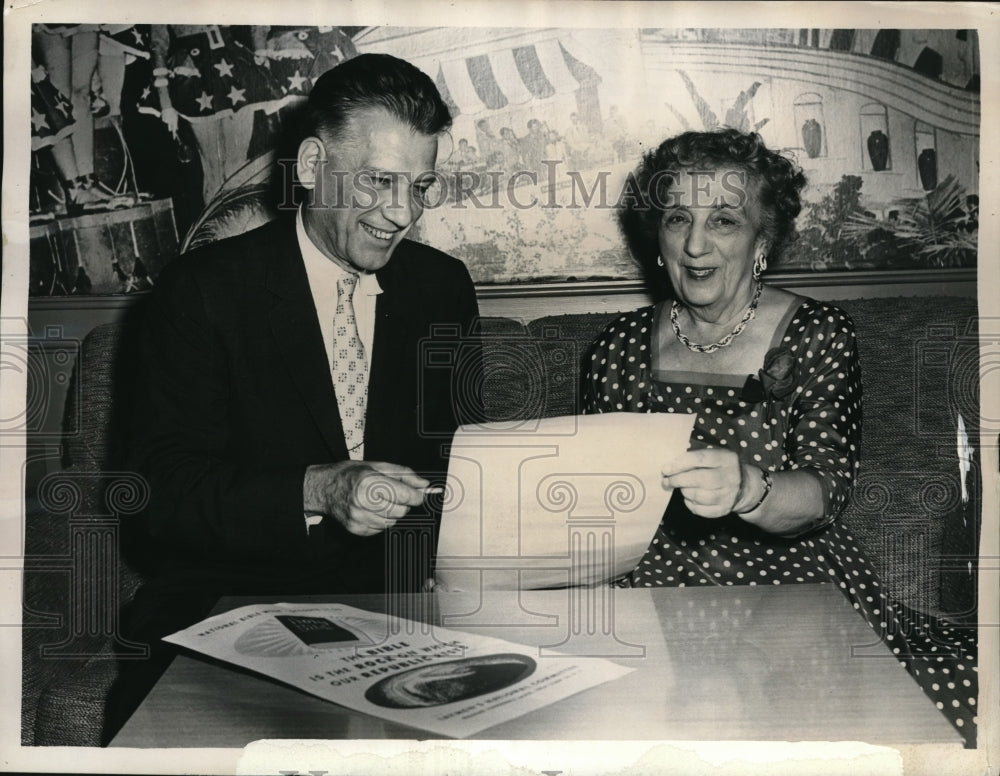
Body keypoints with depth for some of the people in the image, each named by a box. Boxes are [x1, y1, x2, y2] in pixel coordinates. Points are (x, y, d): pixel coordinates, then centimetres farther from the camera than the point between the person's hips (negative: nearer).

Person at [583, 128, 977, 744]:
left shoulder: (818, 336, 1)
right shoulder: (621, 349, 7)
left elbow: (826, 492, -11)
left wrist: (746, 490, -32)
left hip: (793, 577, -1)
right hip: (657, 584, 1)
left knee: (959, 699, -22)